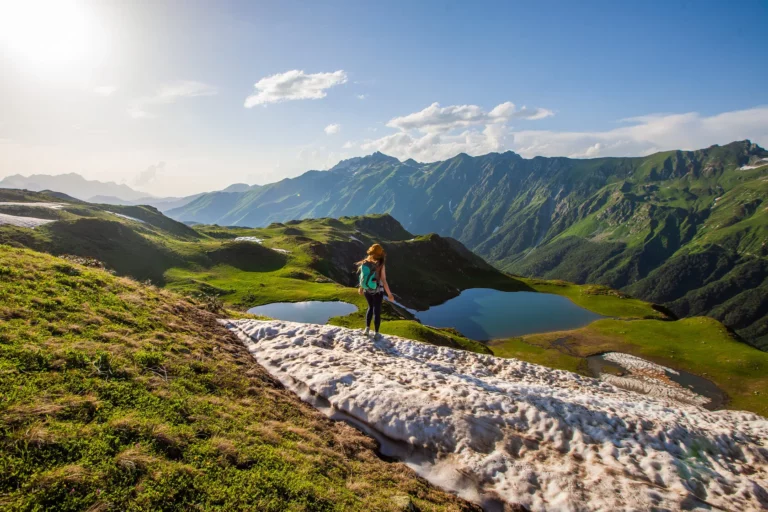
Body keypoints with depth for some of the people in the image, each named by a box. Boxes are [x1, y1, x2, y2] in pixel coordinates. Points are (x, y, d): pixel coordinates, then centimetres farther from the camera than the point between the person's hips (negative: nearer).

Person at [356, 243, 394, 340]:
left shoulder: (365, 263, -7)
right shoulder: (380, 265, -20)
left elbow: (362, 277, 4)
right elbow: (384, 281, -19)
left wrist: (361, 287, 22)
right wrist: (389, 294, -10)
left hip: (367, 290, 4)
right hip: (377, 291, -4)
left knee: (370, 307, 26)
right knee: (377, 310, 10)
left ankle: (367, 329, 27)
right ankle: (376, 334, 18)